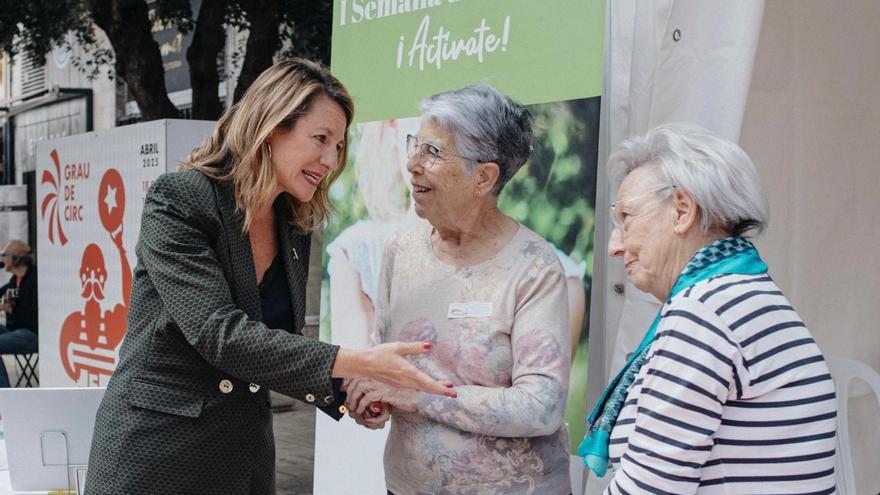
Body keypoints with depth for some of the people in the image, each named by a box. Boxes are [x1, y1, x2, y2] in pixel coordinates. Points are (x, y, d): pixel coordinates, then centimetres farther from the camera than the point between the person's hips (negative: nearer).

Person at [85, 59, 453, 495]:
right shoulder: (177, 201, -15)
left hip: (246, 457, 6)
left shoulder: (294, 230, 5)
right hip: (156, 452, -6)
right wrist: (358, 363, -26)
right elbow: (219, 333, -24)